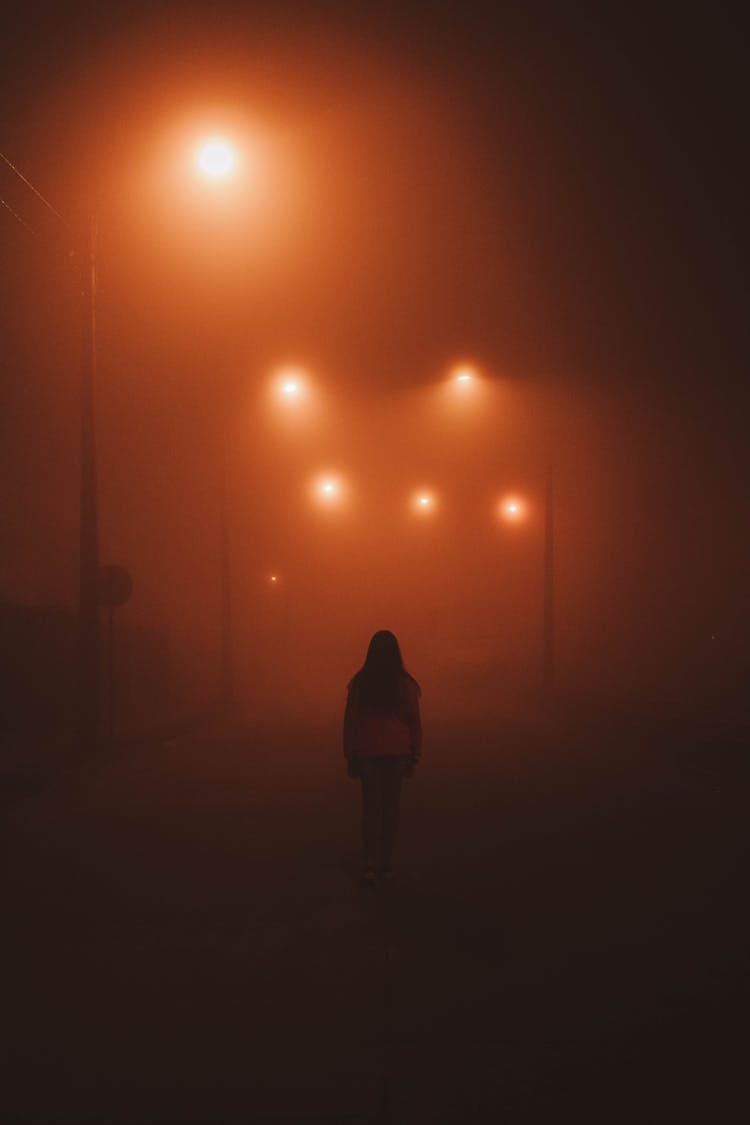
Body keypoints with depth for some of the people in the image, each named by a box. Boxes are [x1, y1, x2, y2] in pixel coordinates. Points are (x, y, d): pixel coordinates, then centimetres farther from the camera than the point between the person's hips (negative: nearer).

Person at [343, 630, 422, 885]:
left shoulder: (359, 682, -3)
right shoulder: (405, 683, -5)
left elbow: (350, 719, -1)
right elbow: (414, 721, -2)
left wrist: (350, 756, 6)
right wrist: (414, 757, 6)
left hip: (368, 751, 0)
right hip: (397, 750, 0)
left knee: (371, 806, 7)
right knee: (390, 806, 9)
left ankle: (370, 864, -6)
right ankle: (386, 864, 15)